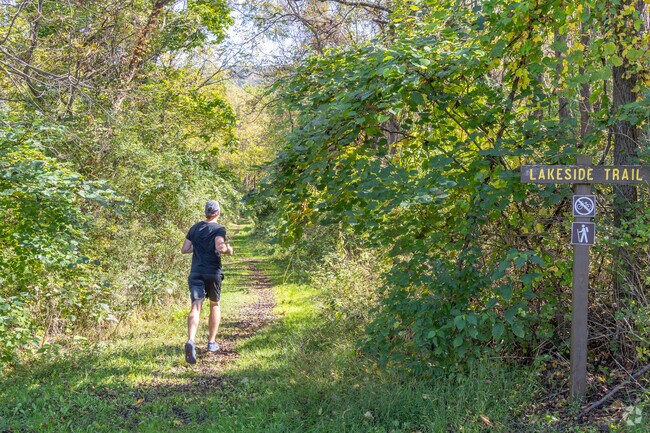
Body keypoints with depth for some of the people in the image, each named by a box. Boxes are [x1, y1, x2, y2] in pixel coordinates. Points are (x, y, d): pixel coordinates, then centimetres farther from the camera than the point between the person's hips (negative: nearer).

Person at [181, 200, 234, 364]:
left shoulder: (195, 228, 11)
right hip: (213, 272, -2)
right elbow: (219, 247, -20)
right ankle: (211, 342, 23)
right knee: (215, 305, 19)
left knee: (196, 307, -11)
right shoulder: (219, 229, -4)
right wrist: (228, 249, 0)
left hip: (196, 272, 2)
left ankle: (190, 341, -34)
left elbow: (184, 249, 11)